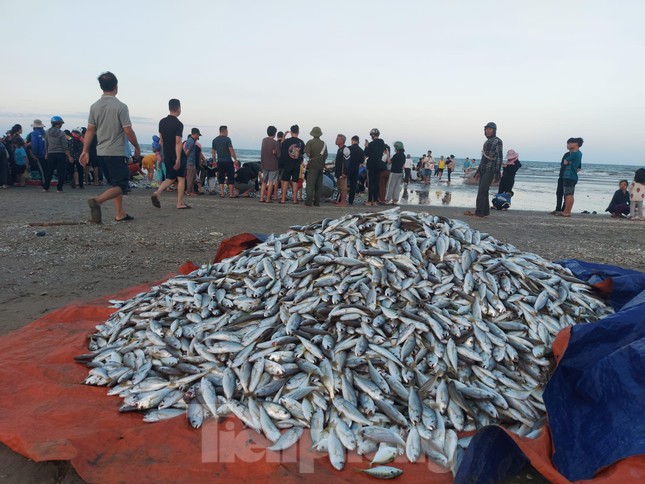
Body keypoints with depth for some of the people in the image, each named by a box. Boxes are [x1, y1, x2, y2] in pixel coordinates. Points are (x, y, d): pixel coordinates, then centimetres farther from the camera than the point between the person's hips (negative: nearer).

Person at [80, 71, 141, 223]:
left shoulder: (94, 106, 6)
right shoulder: (120, 107, -12)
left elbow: (90, 130, 5)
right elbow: (128, 131, -12)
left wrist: (85, 151, 8)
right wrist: (137, 147, 2)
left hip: (101, 152, 7)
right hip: (116, 153, -7)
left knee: (116, 183, 17)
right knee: (121, 186, -3)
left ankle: (120, 214, 18)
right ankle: (97, 200, -24)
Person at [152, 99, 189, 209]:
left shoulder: (162, 122, 8)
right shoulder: (178, 124, -14)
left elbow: (161, 140, 13)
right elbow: (178, 142, -20)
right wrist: (178, 159, -21)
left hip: (167, 155, 6)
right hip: (178, 155, -6)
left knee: (170, 178, 14)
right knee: (181, 179, 6)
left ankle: (157, 194, -9)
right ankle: (180, 203, 7)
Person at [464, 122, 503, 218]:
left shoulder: (498, 142, -7)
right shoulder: (487, 142, 20)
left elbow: (499, 157, -14)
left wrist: (497, 173, -21)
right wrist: (478, 171, 21)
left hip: (490, 171, -8)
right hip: (483, 170, 8)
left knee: (482, 191, -14)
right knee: (483, 191, 7)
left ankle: (479, 212, -15)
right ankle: (485, 211, 12)